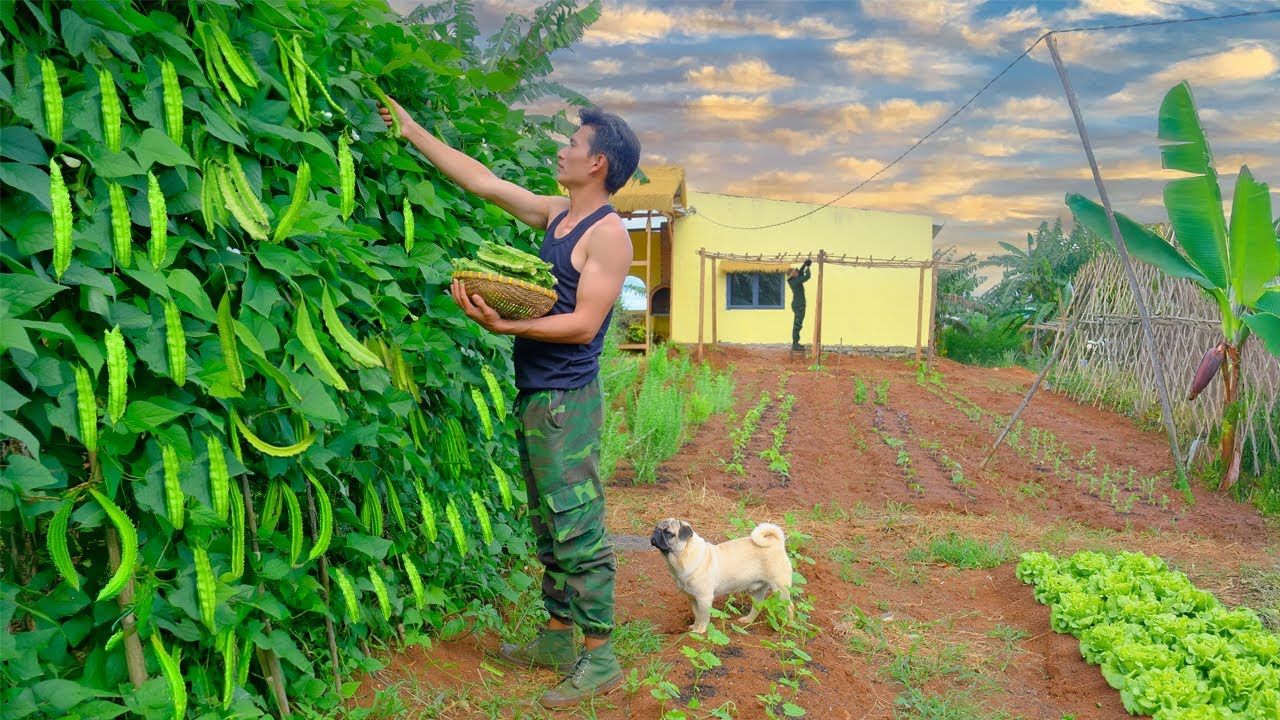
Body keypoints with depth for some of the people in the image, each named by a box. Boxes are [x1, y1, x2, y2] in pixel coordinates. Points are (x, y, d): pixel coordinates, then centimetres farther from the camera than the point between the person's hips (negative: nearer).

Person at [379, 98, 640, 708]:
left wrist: (503, 325, -25)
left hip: (566, 401, -9)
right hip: (533, 397, 9)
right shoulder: (555, 214, 13)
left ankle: (599, 659, 4)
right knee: (549, 531, 15)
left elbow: (583, 324, -18)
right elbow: (482, 181, 19)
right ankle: (557, 639, 27)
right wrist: (413, 132, 23)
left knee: (578, 532, -5)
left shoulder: (608, 233, -12)